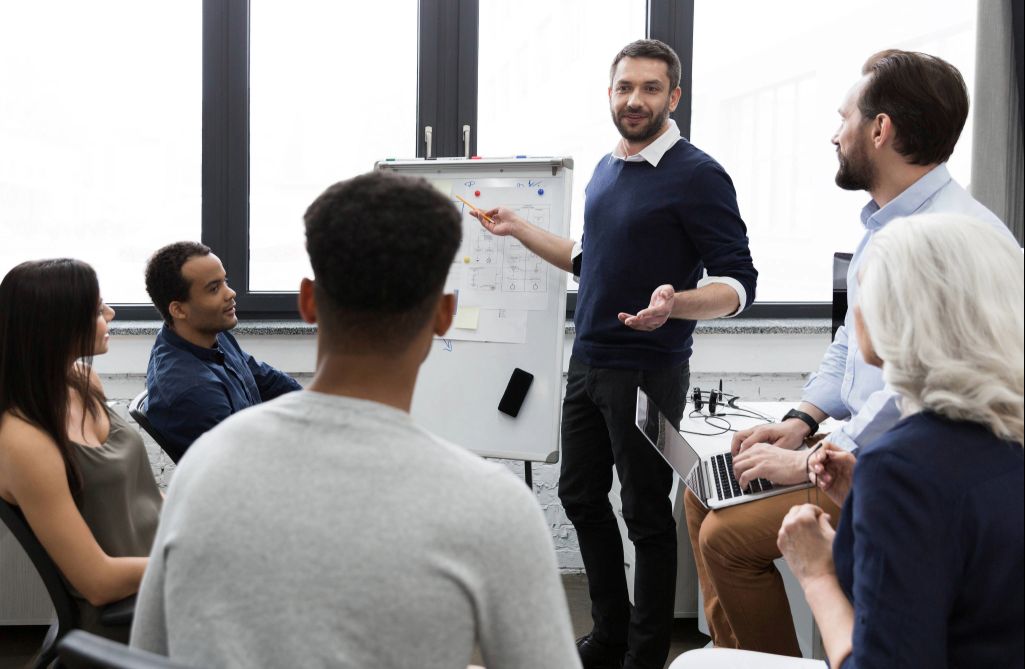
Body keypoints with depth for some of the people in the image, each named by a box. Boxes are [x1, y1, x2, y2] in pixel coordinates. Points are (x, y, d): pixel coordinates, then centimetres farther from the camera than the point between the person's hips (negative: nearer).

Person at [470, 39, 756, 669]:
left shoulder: (698, 176, -13)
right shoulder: (606, 170, 11)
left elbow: (739, 283, -17)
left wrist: (675, 303, -35)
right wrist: (518, 229, 20)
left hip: (648, 372, -8)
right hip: (588, 362, 8)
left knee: (646, 512, 4)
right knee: (581, 495, 15)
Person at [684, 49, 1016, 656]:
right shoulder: (881, 225, 10)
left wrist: (813, 462, -21)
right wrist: (802, 420, 7)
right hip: (859, 443, 10)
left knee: (730, 535, -18)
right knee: (705, 492, 9)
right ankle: (734, 653, 20)